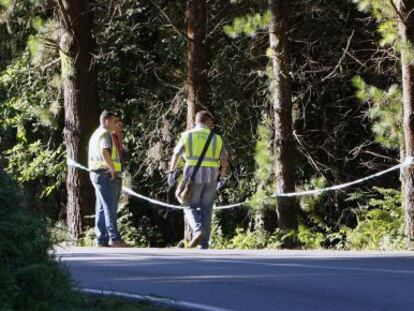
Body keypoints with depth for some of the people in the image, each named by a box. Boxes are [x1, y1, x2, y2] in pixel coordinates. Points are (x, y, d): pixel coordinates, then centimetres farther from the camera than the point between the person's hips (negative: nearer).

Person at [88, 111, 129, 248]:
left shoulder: (96, 134, 22)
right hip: (106, 174, -10)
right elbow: (104, 152, -26)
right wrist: (112, 169, -21)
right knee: (110, 207, -12)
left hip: (97, 174, 10)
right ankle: (114, 238, -17)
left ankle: (101, 240, 8)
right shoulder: (105, 134, -10)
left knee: (101, 209, 8)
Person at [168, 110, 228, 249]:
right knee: (205, 210, 7)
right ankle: (204, 245, 2)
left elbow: (176, 155, -5)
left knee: (190, 207, 9)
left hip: (193, 175, -2)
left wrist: (171, 173, -4)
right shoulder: (216, 139, 9)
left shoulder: (187, 135, 5)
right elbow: (224, 160, 4)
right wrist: (221, 178, 15)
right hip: (211, 177, 2)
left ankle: (198, 230, -19)